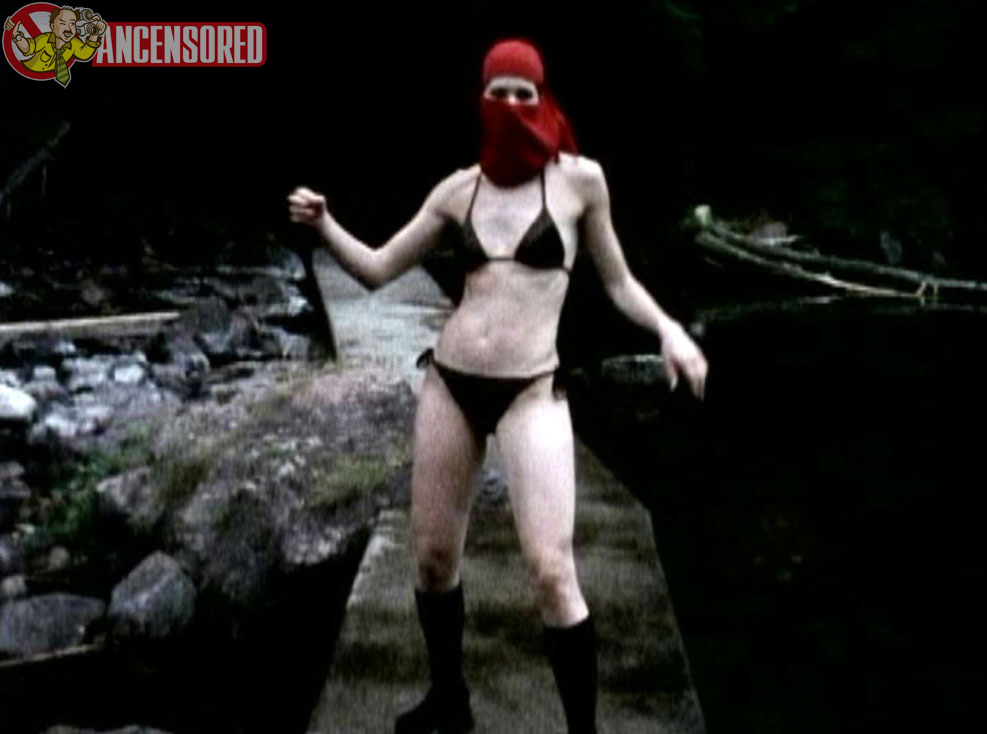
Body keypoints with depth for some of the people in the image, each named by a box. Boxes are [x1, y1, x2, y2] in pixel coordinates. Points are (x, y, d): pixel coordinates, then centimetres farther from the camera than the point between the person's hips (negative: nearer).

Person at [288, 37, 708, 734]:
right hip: (449, 383, 4)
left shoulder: (580, 178, -2)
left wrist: (666, 327, -9)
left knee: (552, 572, -12)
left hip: (530, 393, -4)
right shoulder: (460, 188, 6)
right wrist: (324, 224, -4)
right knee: (433, 556, 13)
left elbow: (617, 280, 8)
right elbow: (377, 268, 12)